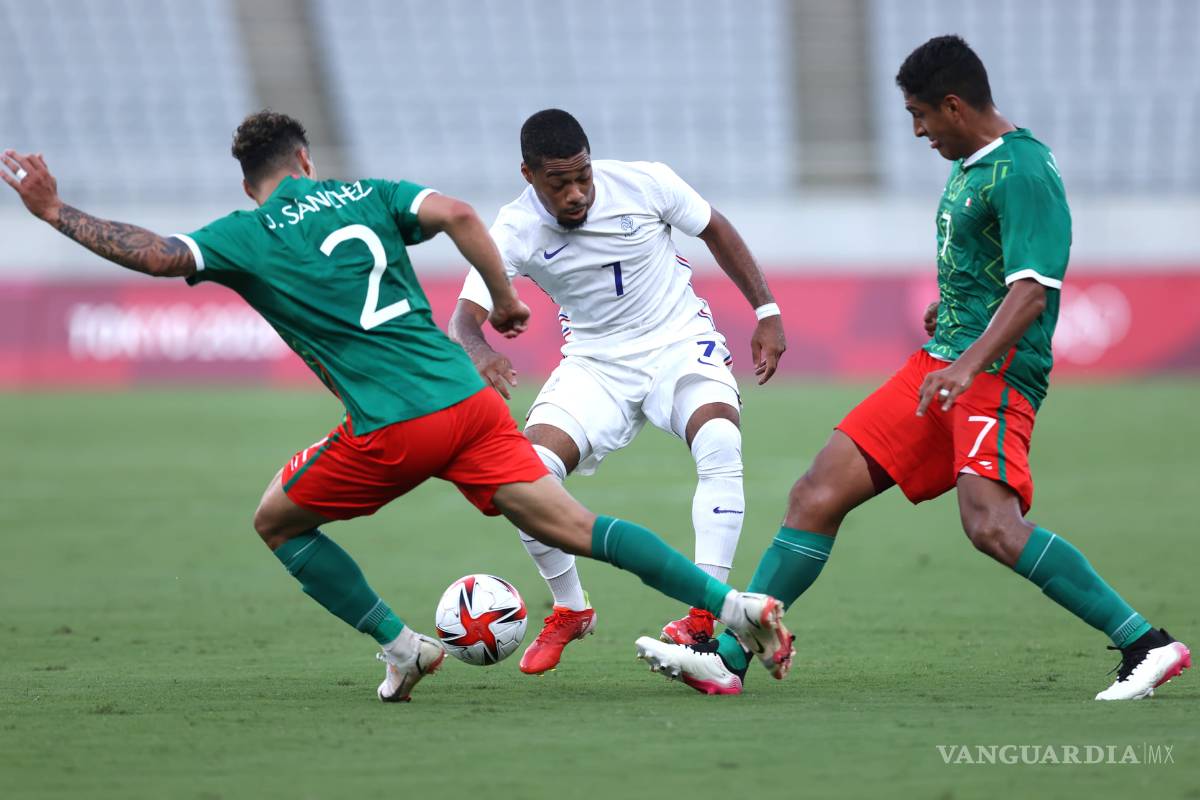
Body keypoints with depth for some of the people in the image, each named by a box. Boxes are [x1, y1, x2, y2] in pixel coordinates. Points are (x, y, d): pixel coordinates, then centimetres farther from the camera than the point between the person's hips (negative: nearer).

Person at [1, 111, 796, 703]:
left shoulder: (247, 237, 5)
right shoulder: (363, 194, 15)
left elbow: (157, 254, -9)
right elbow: (457, 215, 0)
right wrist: (504, 297, 12)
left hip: (393, 429, -4)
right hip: (469, 398, 4)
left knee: (277, 521, 18)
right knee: (570, 526, 4)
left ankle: (401, 646, 12)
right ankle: (735, 602, -8)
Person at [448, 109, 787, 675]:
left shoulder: (645, 183, -15)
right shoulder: (515, 231, -15)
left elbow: (715, 230, 3)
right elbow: (463, 317, -21)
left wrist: (766, 311, 2)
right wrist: (478, 353, -46)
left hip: (679, 343, -1)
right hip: (595, 363, 1)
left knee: (720, 443, -32)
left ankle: (706, 616, -30)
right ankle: (570, 611, 6)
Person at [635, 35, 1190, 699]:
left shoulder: (1022, 171, -13)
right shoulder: (971, 166, 17)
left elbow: (1031, 290, -24)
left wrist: (968, 365, -36)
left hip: (994, 372, -10)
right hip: (935, 368, 10)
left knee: (990, 523, -28)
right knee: (817, 495, 3)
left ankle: (1148, 645, -22)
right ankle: (728, 657, 7)